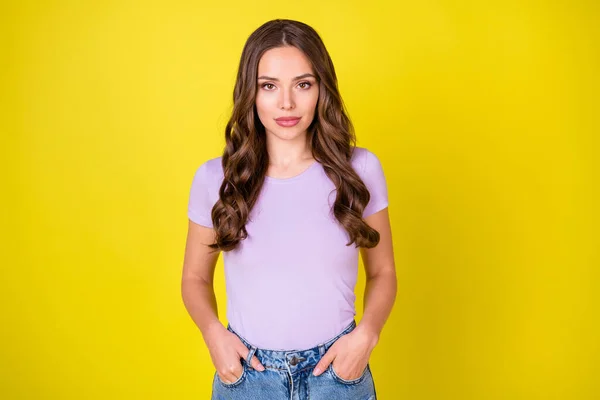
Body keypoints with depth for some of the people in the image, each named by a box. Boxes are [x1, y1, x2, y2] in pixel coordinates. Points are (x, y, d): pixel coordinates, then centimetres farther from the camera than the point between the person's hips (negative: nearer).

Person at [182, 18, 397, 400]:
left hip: (337, 369, 0)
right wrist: (214, 333, -11)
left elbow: (383, 273, 3)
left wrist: (366, 334, -12)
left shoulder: (359, 169, -8)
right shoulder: (215, 178, -8)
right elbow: (195, 277, 5)